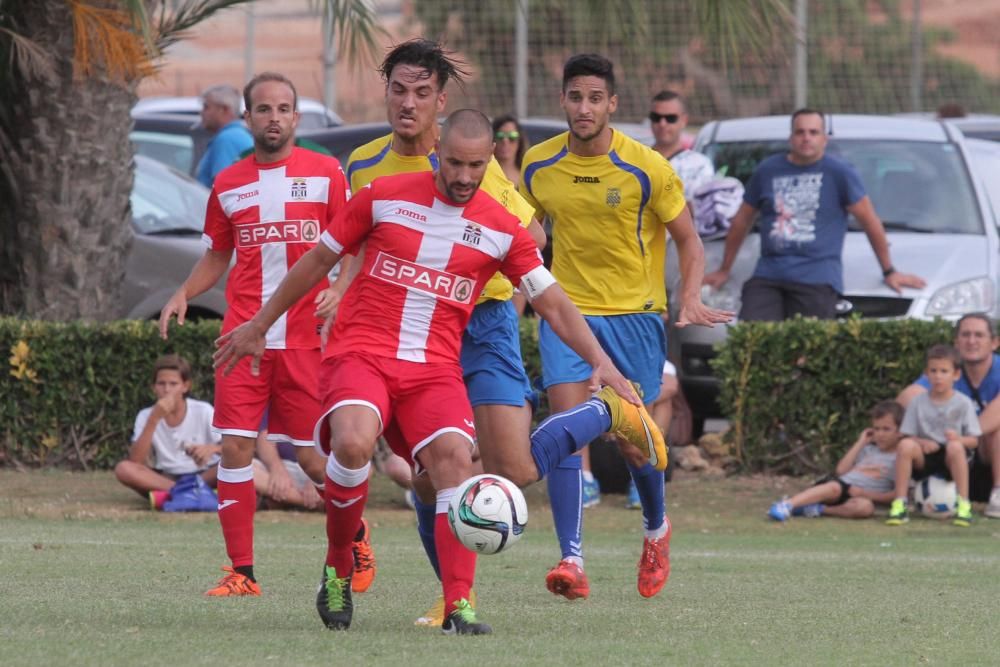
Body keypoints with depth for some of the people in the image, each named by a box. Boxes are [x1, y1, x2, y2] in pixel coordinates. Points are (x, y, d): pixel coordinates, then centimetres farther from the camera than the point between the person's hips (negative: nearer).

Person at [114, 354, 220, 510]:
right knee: (123, 468, -26)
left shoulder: (203, 411, -4)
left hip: (204, 475, -1)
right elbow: (136, 461, -15)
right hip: (165, 478, 1)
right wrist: (154, 419, -21)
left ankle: (169, 494, -34)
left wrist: (213, 448, -32)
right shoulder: (146, 416, -2)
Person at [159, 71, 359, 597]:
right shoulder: (228, 185, 10)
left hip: (306, 336, -2)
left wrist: (339, 289, -14)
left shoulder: (325, 174, 2)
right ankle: (241, 571, 0)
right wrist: (183, 294, 4)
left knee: (312, 455, -2)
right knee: (235, 448, -7)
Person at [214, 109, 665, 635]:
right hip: (361, 351, -2)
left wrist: (600, 361, -7)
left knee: (454, 458, -23)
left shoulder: (501, 230, 4)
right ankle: (338, 570, -7)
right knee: (353, 444, -31)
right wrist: (259, 326, 17)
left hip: (435, 368, 2)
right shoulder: (384, 197, 0)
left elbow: (553, 304, 7)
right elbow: (318, 260, 11)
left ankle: (458, 606, -23)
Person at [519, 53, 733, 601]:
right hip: (567, 309, 1)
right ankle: (571, 560, -21)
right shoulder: (539, 166, -1)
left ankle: (656, 529, 36)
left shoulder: (646, 168, -9)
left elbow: (688, 239, -2)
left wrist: (691, 298, -18)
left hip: (634, 312, -1)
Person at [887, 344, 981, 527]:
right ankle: (899, 506, -26)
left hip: (951, 462, -2)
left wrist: (959, 439, -25)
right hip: (925, 458, 2)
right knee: (906, 445, -29)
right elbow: (908, 435, 3)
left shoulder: (963, 404, 0)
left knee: (955, 447, -36)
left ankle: (964, 506, -31)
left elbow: (973, 440, -2)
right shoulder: (918, 402, 5)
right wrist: (922, 442, -19)